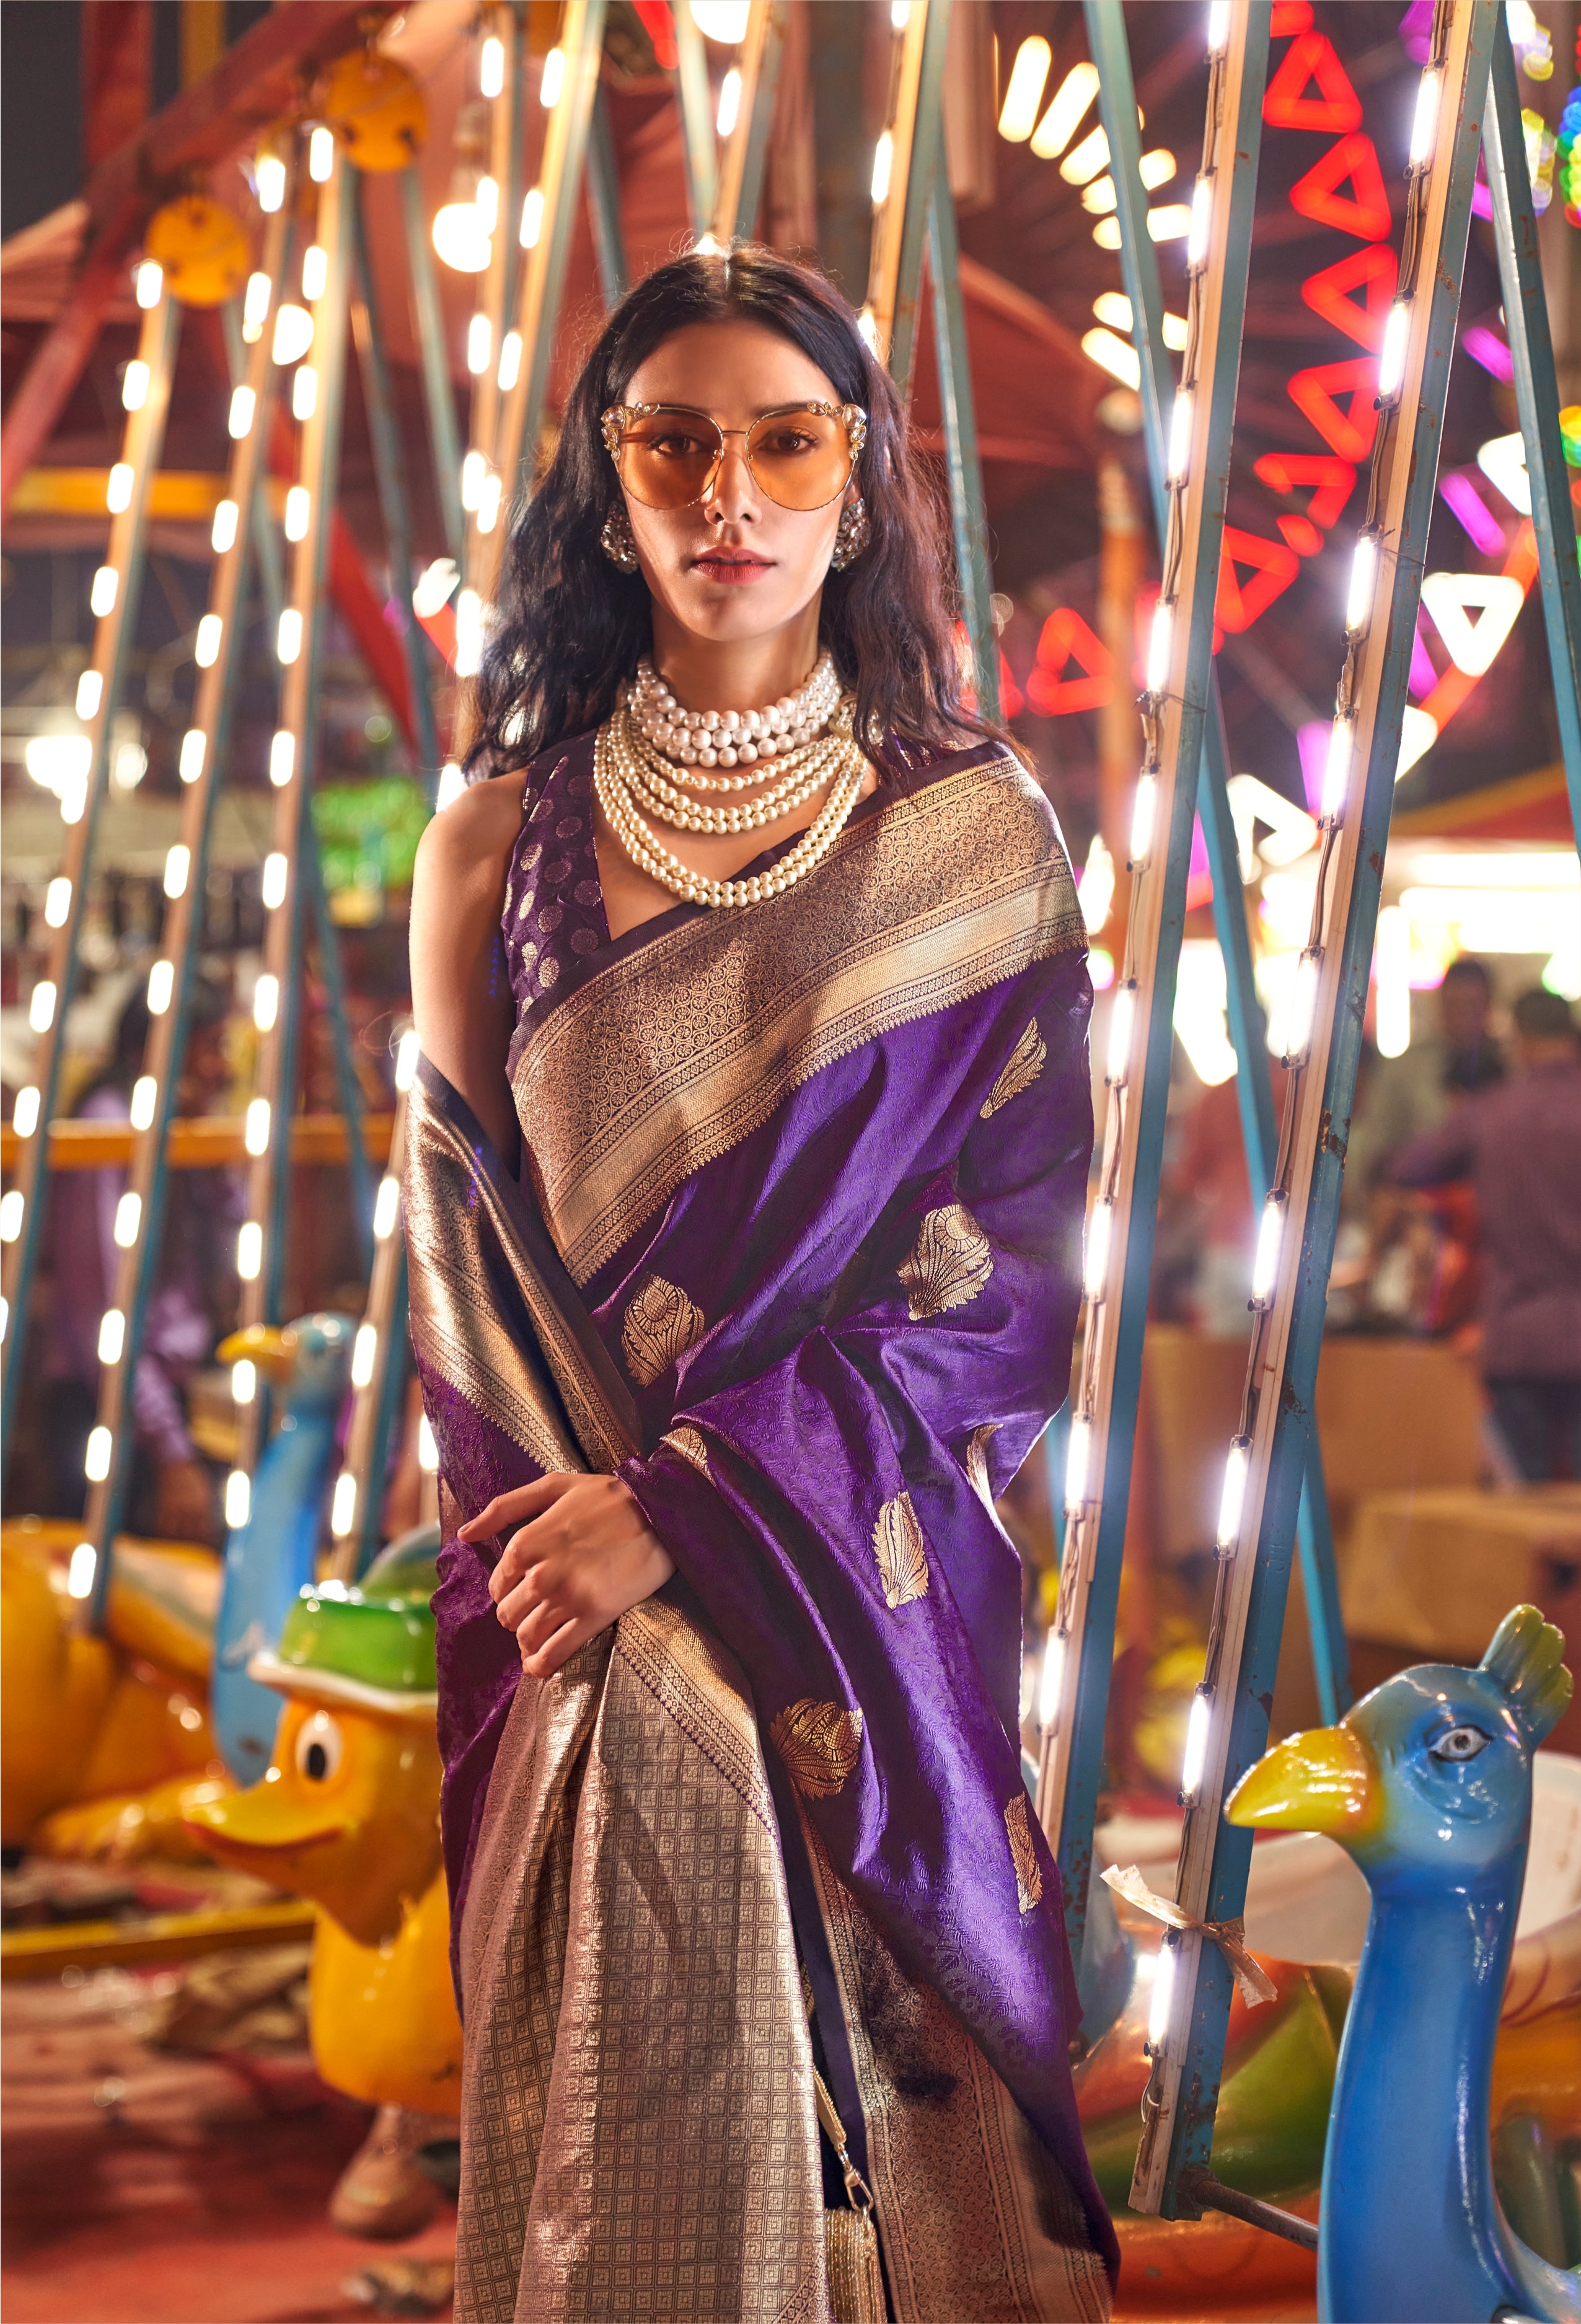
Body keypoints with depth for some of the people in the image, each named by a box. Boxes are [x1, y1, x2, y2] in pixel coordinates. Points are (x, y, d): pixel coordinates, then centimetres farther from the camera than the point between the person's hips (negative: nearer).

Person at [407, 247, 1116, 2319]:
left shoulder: (977, 843, -1)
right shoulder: (502, 844, 4)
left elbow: (1012, 1277, -6)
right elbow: (457, 1247, 5)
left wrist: (683, 1502, -14)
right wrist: (561, 1526, -9)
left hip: (867, 1614, -1)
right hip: (574, 1626, 1)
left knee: (869, 2116, 6)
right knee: (613, 2156, 6)